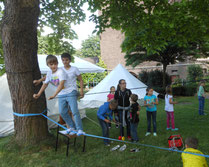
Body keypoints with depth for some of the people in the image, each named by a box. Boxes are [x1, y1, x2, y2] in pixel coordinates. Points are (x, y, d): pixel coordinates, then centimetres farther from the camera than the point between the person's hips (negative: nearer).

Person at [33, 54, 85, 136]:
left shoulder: (60, 71, -18)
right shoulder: (49, 73, 4)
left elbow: (61, 85, -28)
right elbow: (45, 84, 16)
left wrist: (54, 95, -34)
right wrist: (38, 94, 15)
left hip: (70, 92, -7)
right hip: (61, 95, 7)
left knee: (74, 111, -12)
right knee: (62, 112, 2)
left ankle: (80, 129, -6)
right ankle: (72, 127, 17)